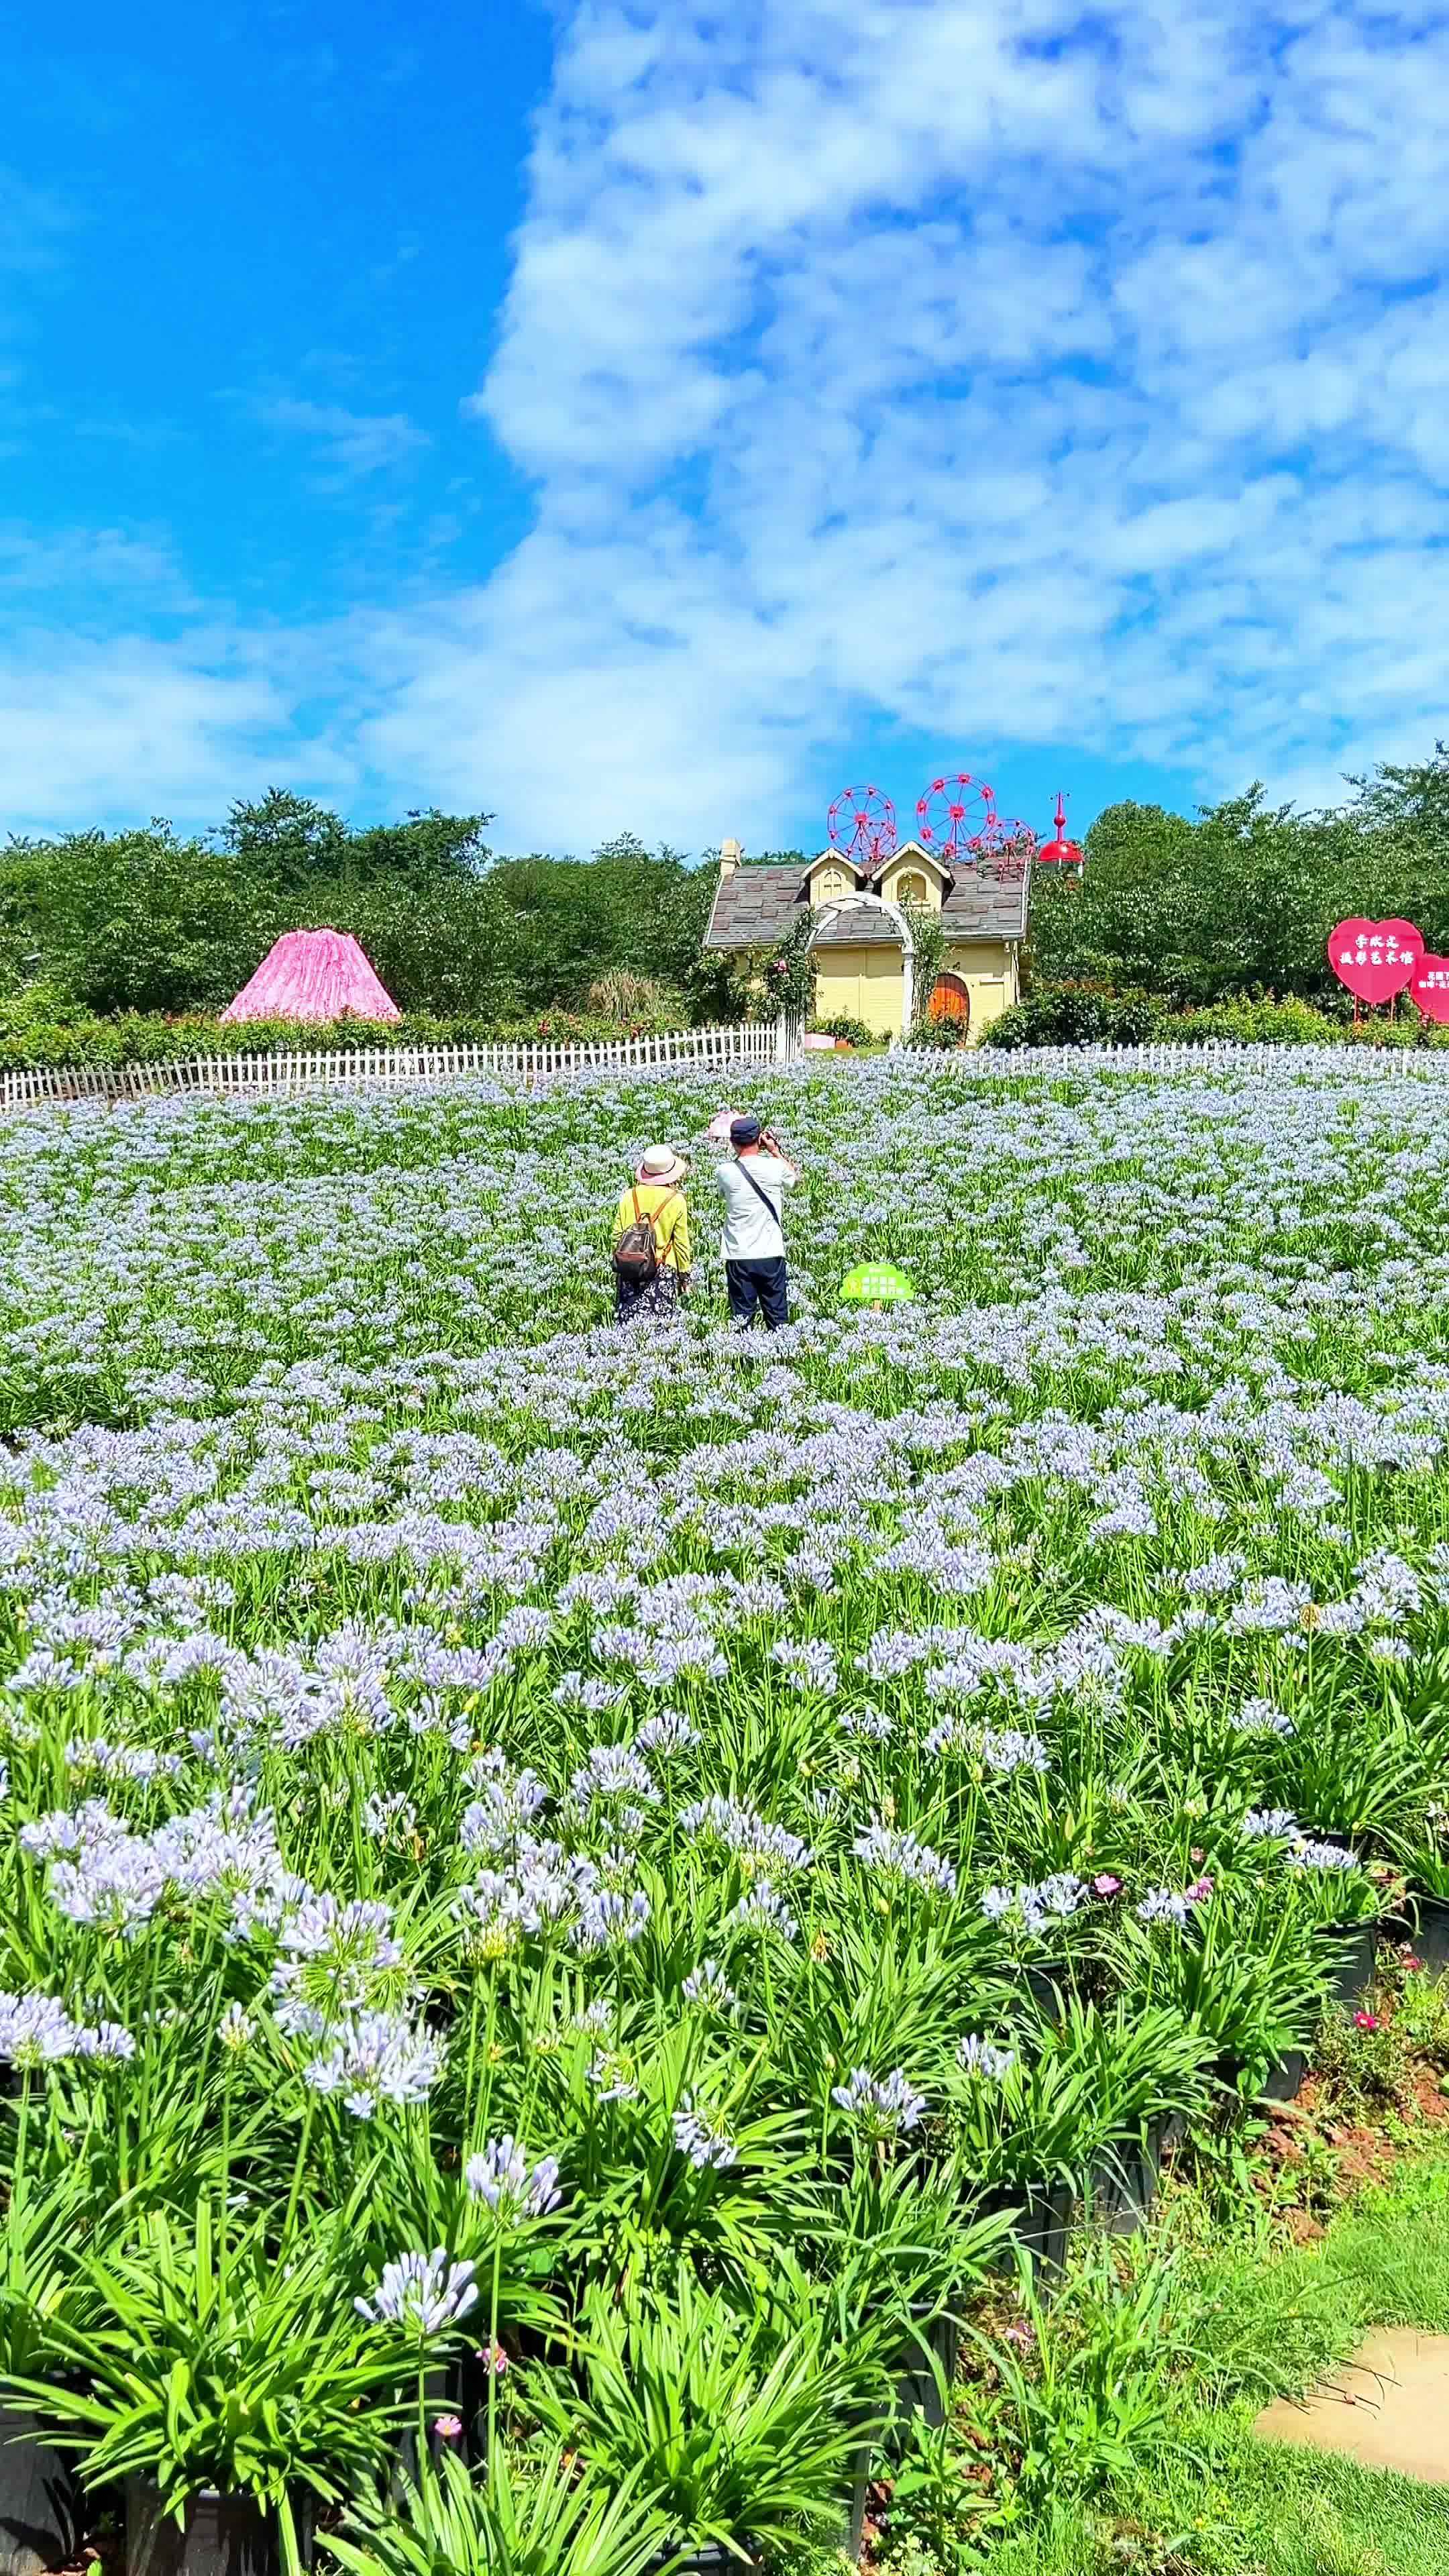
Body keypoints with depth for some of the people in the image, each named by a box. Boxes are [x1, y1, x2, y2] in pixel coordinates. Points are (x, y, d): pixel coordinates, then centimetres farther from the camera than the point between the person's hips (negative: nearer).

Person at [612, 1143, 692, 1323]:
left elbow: (617, 1236, 7)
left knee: (628, 1322, 5)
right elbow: (681, 1242, 0)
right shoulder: (676, 1200, -4)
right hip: (663, 1271, -2)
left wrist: (617, 1268, 18)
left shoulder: (629, 1196, 2)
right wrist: (685, 1275, 10)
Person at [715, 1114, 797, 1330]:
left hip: (738, 1257, 0)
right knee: (777, 1315, 9)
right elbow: (795, 1176, 17)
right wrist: (774, 1149, 16)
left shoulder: (724, 1172, -6)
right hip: (771, 1255, 0)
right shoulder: (776, 1167, -6)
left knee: (741, 1316, 4)